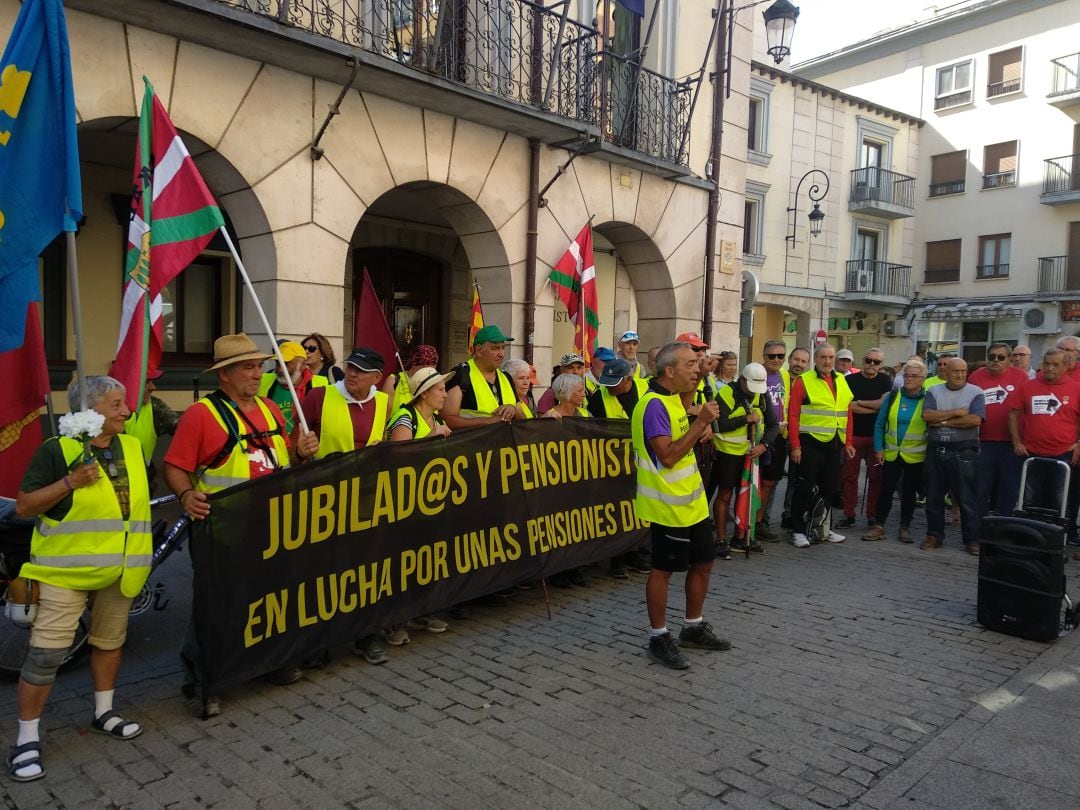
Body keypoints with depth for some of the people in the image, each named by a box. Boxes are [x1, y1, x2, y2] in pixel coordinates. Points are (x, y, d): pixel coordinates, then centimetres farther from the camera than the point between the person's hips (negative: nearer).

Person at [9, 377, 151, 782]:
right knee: (46, 652, -4)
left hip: (118, 571, 6)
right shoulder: (56, 450, -12)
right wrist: (71, 482, -26)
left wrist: (139, 559, 15)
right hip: (66, 570, -5)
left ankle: (103, 713, 33)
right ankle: (27, 737, 11)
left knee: (110, 640, 17)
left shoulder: (133, 447, 5)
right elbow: (23, 507, -13)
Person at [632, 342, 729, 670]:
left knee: (703, 562, 17)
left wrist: (701, 428, 5)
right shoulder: (654, 405, -20)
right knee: (663, 569, 2)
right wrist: (700, 423, -24)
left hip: (692, 501, 10)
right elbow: (668, 455, -26)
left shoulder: (672, 399, 11)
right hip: (669, 505, -10)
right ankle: (658, 638, 16)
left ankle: (693, 627, 32)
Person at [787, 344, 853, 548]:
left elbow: (847, 414, 16)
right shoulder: (803, 381, -7)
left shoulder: (841, 381, 11)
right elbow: (793, 415, -10)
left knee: (829, 488, 14)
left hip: (835, 445, 6)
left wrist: (848, 443, 13)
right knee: (805, 488, -1)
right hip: (811, 444, -6)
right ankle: (798, 530, 9)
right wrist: (795, 446, -14)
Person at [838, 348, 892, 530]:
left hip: (877, 435, 0)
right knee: (850, 475, 2)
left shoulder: (885, 381, 6)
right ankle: (849, 514, 9)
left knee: (876, 476, 3)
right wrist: (875, 408, -10)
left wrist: (859, 402, -7)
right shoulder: (850, 380, 3)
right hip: (853, 434, 0)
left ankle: (872, 515, 12)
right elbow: (848, 406, -9)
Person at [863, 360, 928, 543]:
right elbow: (879, 424, 4)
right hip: (891, 454, 1)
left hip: (915, 456, -1)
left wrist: (931, 452, -5)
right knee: (886, 490, 2)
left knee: (909, 492, 9)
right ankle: (879, 527, 10)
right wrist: (878, 449, -2)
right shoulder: (892, 397, 2)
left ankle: (905, 528, 20)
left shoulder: (927, 400, -4)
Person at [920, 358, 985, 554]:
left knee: (968, 499, 0)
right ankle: (934, 536, 21)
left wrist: (943, 421, -10)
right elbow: (927, 416, -8)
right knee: (934, 497, 10)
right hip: (936, 450, 3)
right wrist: (956, 413, -12)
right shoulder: (933, 391, 7)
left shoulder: (975, 392, 0)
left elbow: (975, 420, -15)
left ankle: (972, 539, 10)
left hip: (964, 451, -3)